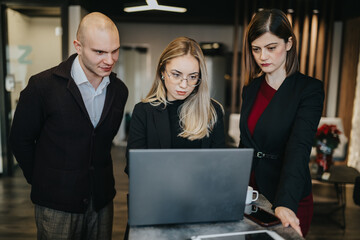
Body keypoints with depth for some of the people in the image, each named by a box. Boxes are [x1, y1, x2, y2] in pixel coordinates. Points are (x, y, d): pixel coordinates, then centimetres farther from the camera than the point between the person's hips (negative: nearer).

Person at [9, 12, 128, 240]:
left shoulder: (120, 90, 0)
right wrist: (41, 180, 4)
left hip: (102, 200, 4)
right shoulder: (43, 86, -13)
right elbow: (21, 139, -3)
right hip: (57, 203, -3)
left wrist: (101, 176, 11)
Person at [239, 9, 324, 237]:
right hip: (250, 194, 5)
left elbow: (299, 149, -25)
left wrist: (285, 204, -37)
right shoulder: (251, 89, 5)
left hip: (290, 202, -5)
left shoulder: (310, 89, -12)